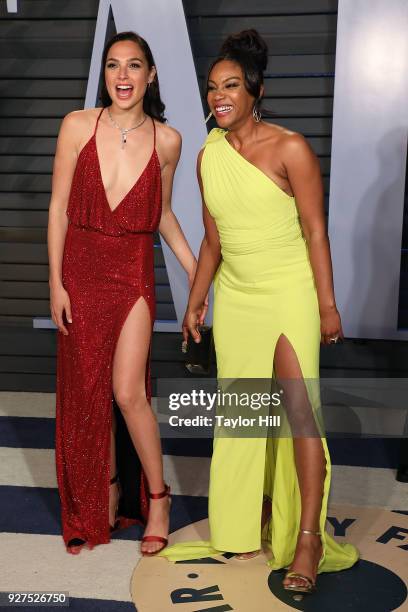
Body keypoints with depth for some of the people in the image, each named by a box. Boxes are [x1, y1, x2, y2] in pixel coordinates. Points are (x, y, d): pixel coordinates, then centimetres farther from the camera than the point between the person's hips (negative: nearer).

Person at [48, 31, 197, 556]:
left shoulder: (166, 140, -2)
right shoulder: (78, 126, -4)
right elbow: (58, 208, -2)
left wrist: (195, 270, 5)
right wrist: (56, 282, -5)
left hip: (132, 274, -1)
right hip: (81, 271, 1)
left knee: (128, 393, -7)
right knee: (89, 393, 9)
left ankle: (156, 497, 17)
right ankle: (102, 502, 29)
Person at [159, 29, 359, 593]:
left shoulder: (290, 148, -9)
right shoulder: (208, 156, 7)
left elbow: (315, 230, -9)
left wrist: (328, 305, -11)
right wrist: (195, 302, 13)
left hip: (289, 294, -5)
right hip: (235, 298, 5)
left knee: (299, 407, -8)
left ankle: (309, 537, 3)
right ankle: (257, 514, 28)